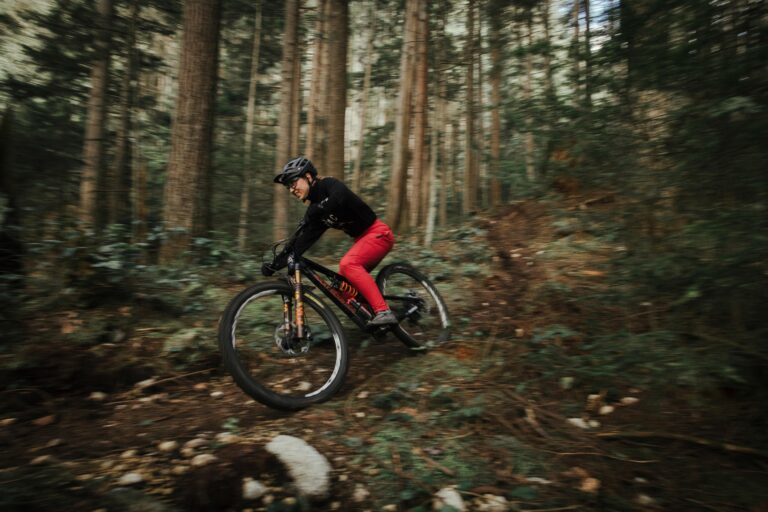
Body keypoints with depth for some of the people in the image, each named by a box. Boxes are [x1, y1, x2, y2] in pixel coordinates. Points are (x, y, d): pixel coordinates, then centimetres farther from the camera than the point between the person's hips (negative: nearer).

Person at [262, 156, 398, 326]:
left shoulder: (328, 184, -11)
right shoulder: (315, 206, 8)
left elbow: (339, 197, -35)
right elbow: (303, 240, 4)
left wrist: (312, 212, -30)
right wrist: (275, 264, 0)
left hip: (378, 232, -8)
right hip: (362, 237, 9)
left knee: (348, 264, -27)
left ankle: (384, 312, -29)